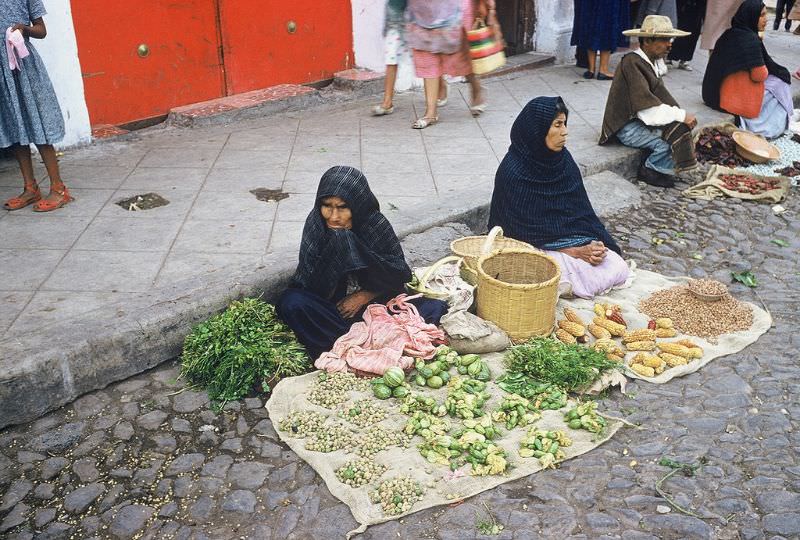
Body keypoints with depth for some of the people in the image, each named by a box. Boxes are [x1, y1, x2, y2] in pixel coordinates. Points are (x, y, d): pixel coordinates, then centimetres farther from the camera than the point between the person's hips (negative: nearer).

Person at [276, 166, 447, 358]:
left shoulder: (376, 225, -14)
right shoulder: (315, 223, -12)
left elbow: (398, 274, -6)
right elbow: (308, 280, -14)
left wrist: (364, 296, -18)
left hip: (374, 301, 1)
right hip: (329, 304, 0)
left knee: (435, 308, -21)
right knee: (290, 303, -31)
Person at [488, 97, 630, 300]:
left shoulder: (563, 159, 0)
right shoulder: (512, 171, -19)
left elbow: (582, 209, 4)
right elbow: (526, 230, -17)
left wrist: (594, 243, -14)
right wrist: (574, 251, -19)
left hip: (574, 237, 7)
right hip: (536, 246, -7)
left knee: (618, 269, -12)